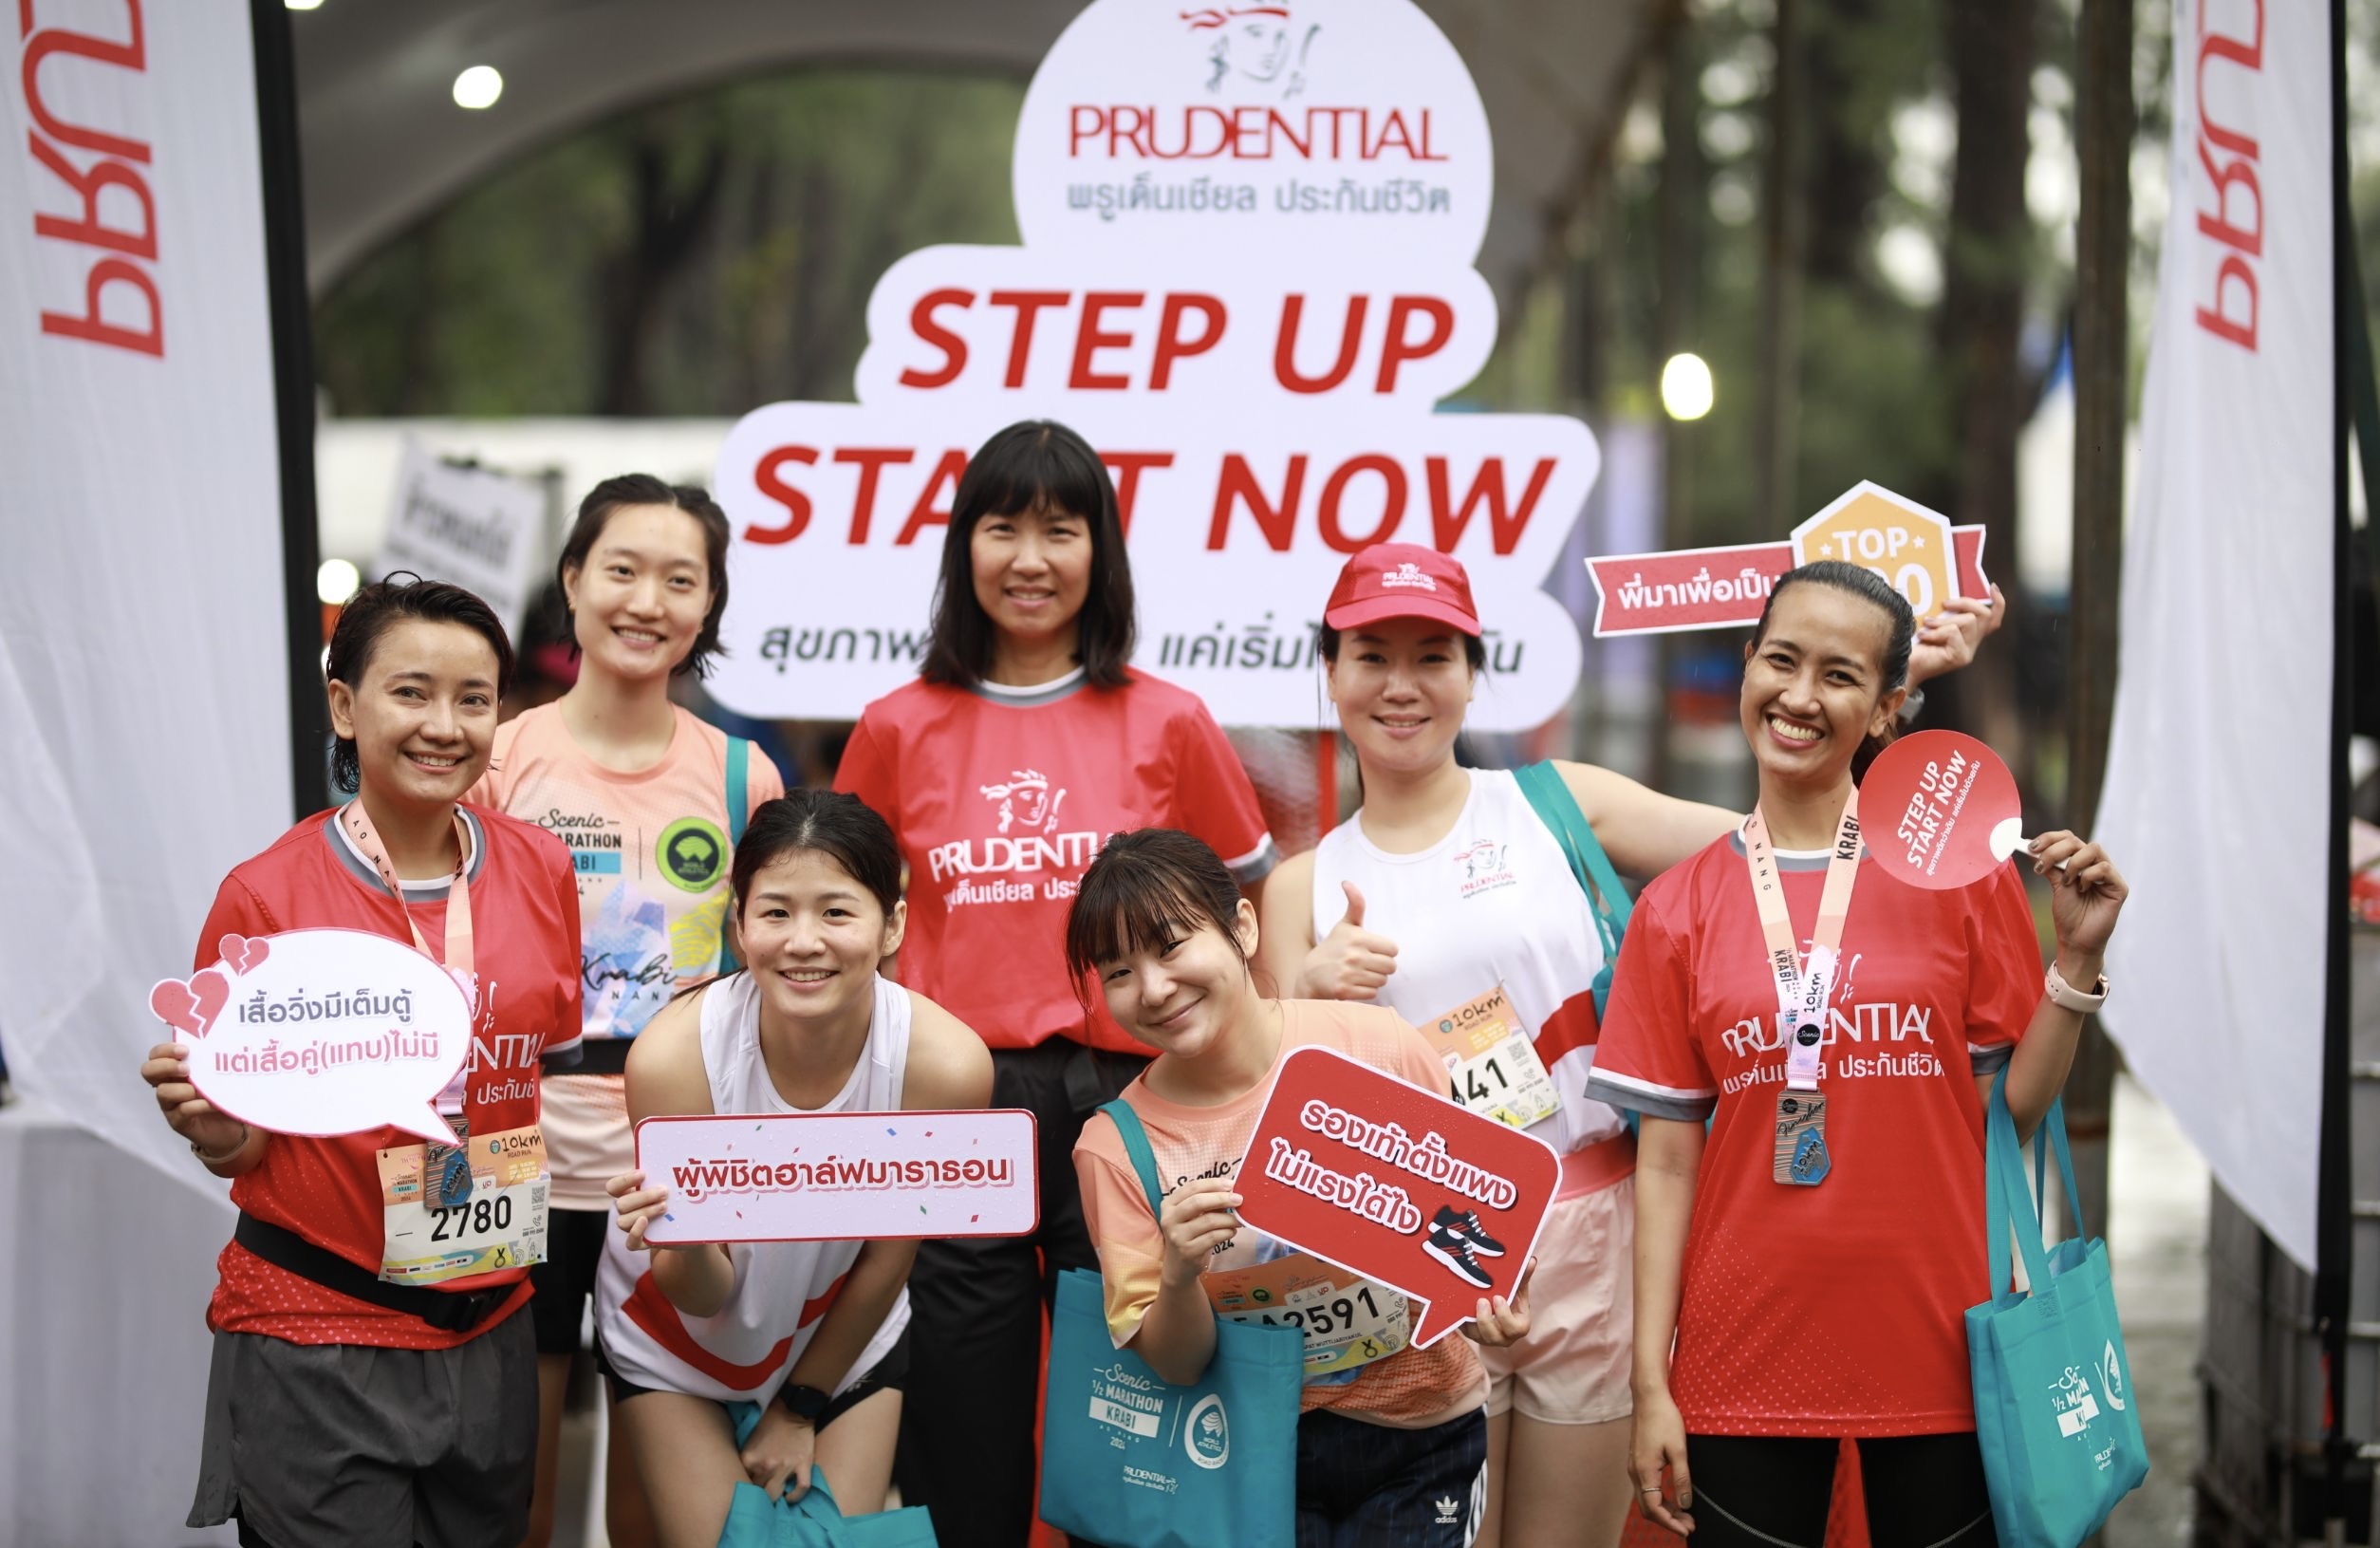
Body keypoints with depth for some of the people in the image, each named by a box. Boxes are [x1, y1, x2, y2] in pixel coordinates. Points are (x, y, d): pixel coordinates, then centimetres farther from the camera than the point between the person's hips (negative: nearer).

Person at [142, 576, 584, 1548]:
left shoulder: (540, 870, 2)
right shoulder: (267, 894, -9)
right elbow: (244, 1148, -2)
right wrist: (213, 1130, -23)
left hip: (488, 1329, 4)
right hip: (315, 1346, -4)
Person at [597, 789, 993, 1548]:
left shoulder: (947, 1063, -31)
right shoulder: (673, 1055, -33)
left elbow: (887, 1259, -13)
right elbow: (705, 1296, -22)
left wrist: (801, 1408, -1)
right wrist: (684, 1242, -45)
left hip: (845, 1339, 1)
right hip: (677, 1342, -1)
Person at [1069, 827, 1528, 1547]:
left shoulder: (1376, 1045, -13)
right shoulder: (1116, 1148, -10)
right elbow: (1174, 1364, -6)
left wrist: (1490, 1297, -17)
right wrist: (1179, 1277, -26)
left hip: (1418, 1433, 0)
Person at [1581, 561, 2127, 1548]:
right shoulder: (1678, 909, 3)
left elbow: (2021, 1101, 2)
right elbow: (1666, 1160, 3)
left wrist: (2078, 957, -11)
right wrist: (1651, 1385, -2)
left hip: (1934, 1352, 0)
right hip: (1746, 1370, 1)